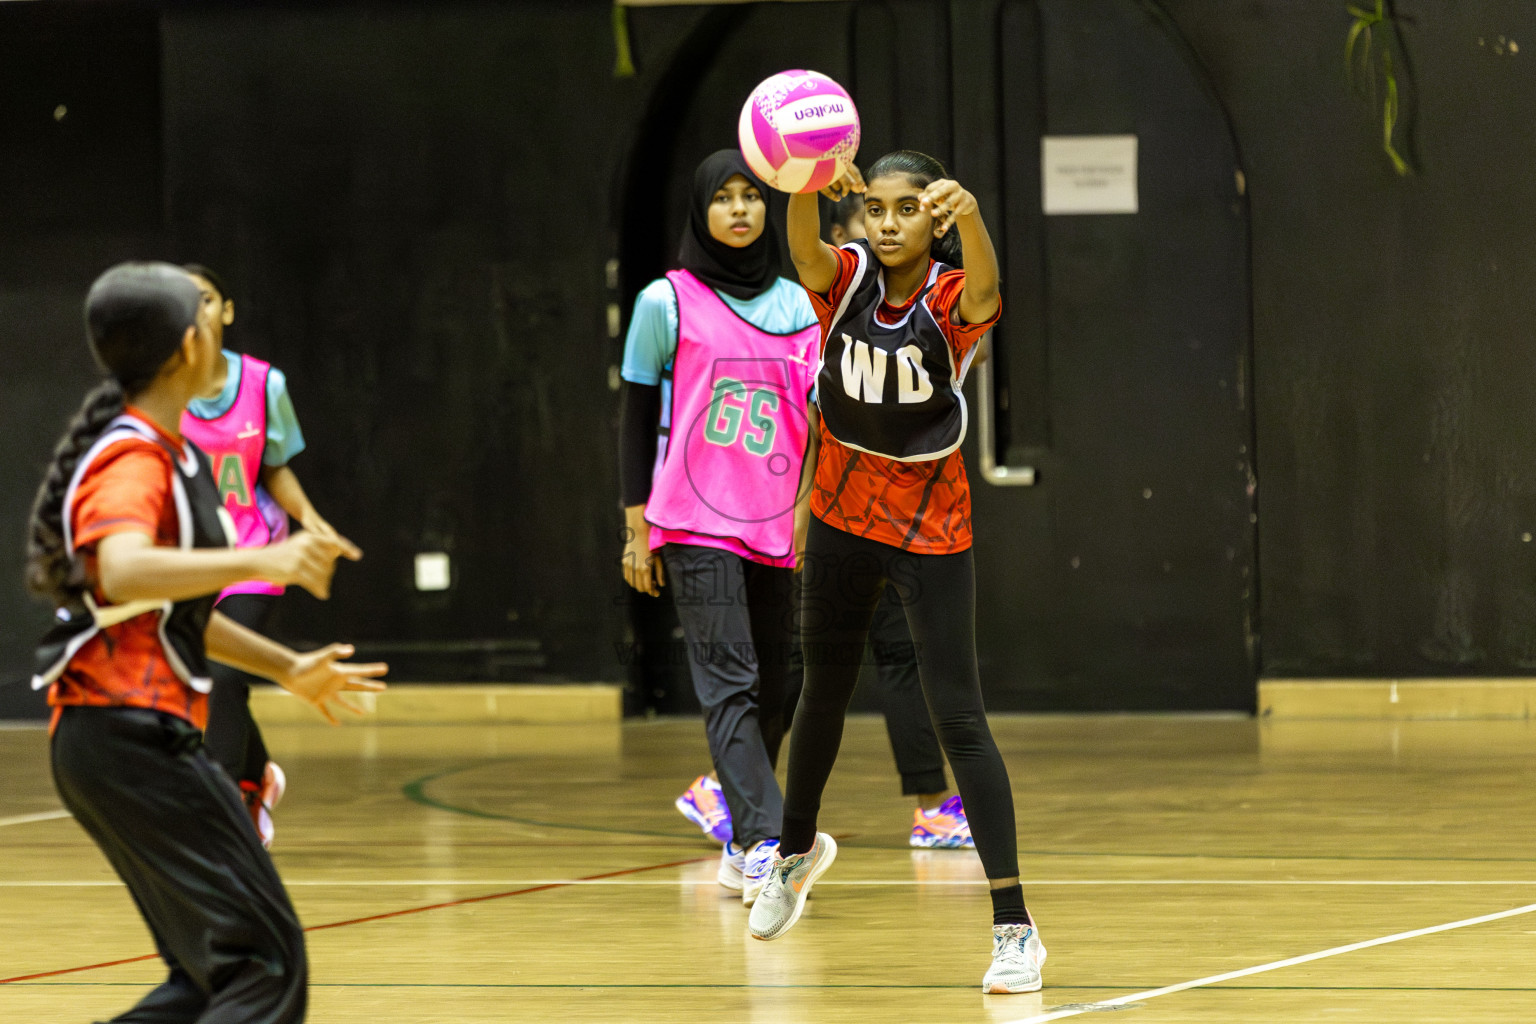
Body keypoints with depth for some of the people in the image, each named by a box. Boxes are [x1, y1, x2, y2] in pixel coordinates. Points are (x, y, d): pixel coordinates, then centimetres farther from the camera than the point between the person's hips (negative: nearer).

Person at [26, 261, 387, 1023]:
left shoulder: (166, 454, 19)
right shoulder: (133, 461, -13)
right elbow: (122, 571, -35)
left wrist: (287, 669, 33)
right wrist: (259, 561, -47)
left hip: (134, 738, 10)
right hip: (132, 734, -10)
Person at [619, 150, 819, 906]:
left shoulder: (799, 306, 11)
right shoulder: (667, 303, 1)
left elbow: (816, 418, 13)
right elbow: (636, 418, 4)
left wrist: (811, 515, 3)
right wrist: (636, 530, 2)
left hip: (777, 529, 4)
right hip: (694, 525, -4)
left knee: (771, 686, 5)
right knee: (730, 685, -15)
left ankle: (740, 848, 16)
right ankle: (763, 843, -27)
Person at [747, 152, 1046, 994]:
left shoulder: (952, 299, -18)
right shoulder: (846, 278, -11)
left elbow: (983, 291, -43)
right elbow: (804, 251, -34)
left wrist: (970, 215, -66)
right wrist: (806, 189, -58)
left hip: (931, 530, -4)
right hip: (842, 515, 4)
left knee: (958, 718, -11)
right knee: (823, 694, 21)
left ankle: (1014, 926, -9)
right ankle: (798, 848, 48)